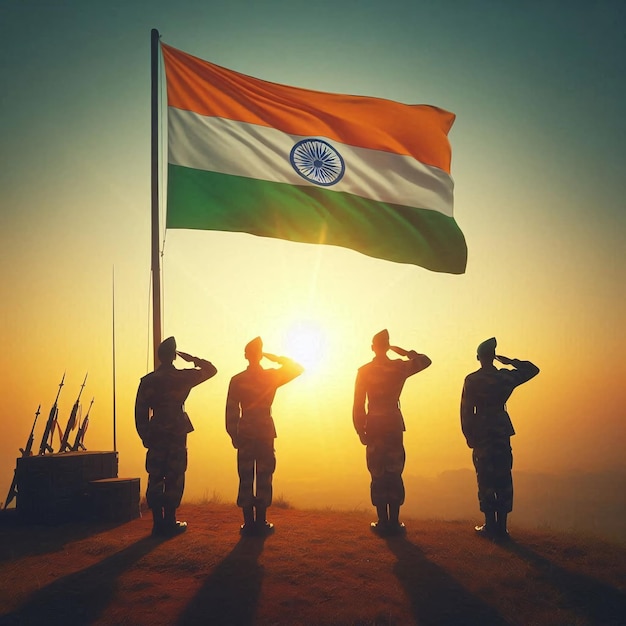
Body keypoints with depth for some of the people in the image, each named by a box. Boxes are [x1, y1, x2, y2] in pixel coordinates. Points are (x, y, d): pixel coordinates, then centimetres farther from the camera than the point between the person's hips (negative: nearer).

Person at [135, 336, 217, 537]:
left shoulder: (147, 380, 2)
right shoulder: (181, 377, -5)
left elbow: (140, 411, 2)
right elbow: (211, 369, 7)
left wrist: (145, 435, 8)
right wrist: (190, 358, 11)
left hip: (155, 436, 3)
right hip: (177, 436, -3)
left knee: (155, 479, 7)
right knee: (174, 480, 1)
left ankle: (158, 522, 9)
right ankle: (170, 523, 1)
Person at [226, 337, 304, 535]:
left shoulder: (236, 380, -1)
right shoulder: (271, 376, -4)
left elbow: (231, 411, -2)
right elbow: (297, 368, 8)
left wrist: (233, 435, 6)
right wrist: (272, 357, 3)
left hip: (245, 435, 1)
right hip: (266, 433, -1)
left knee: (246, 479, 5)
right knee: (264, 479, 4)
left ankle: (249, 522, 4)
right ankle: (261, 522, 4)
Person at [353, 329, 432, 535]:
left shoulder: (364, 371, -3)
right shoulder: (400, 367, 1)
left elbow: (358, 404, -5)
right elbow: (425, 360, 18)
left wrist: (360, 430, 1)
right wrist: (403, 351, 16)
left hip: (374, 426, -1)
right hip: (395, 424, 1)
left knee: (378, 475, 3)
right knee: (394, 474, 7)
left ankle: (383, 522, 4)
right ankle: (394, 522, 7)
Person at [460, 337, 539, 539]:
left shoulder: (471, 380, -6)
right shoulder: (506, 376, 2)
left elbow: (466, 410, -6)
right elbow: (533, 370, 18)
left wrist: (469, 436, 1)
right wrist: (511, 361, 14)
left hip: (481, 435, -2)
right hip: (502, 433, 2)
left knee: (485, 480, 2)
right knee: (503, 480, 7)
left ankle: (490, 526, 4)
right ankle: (501, 526, 9)